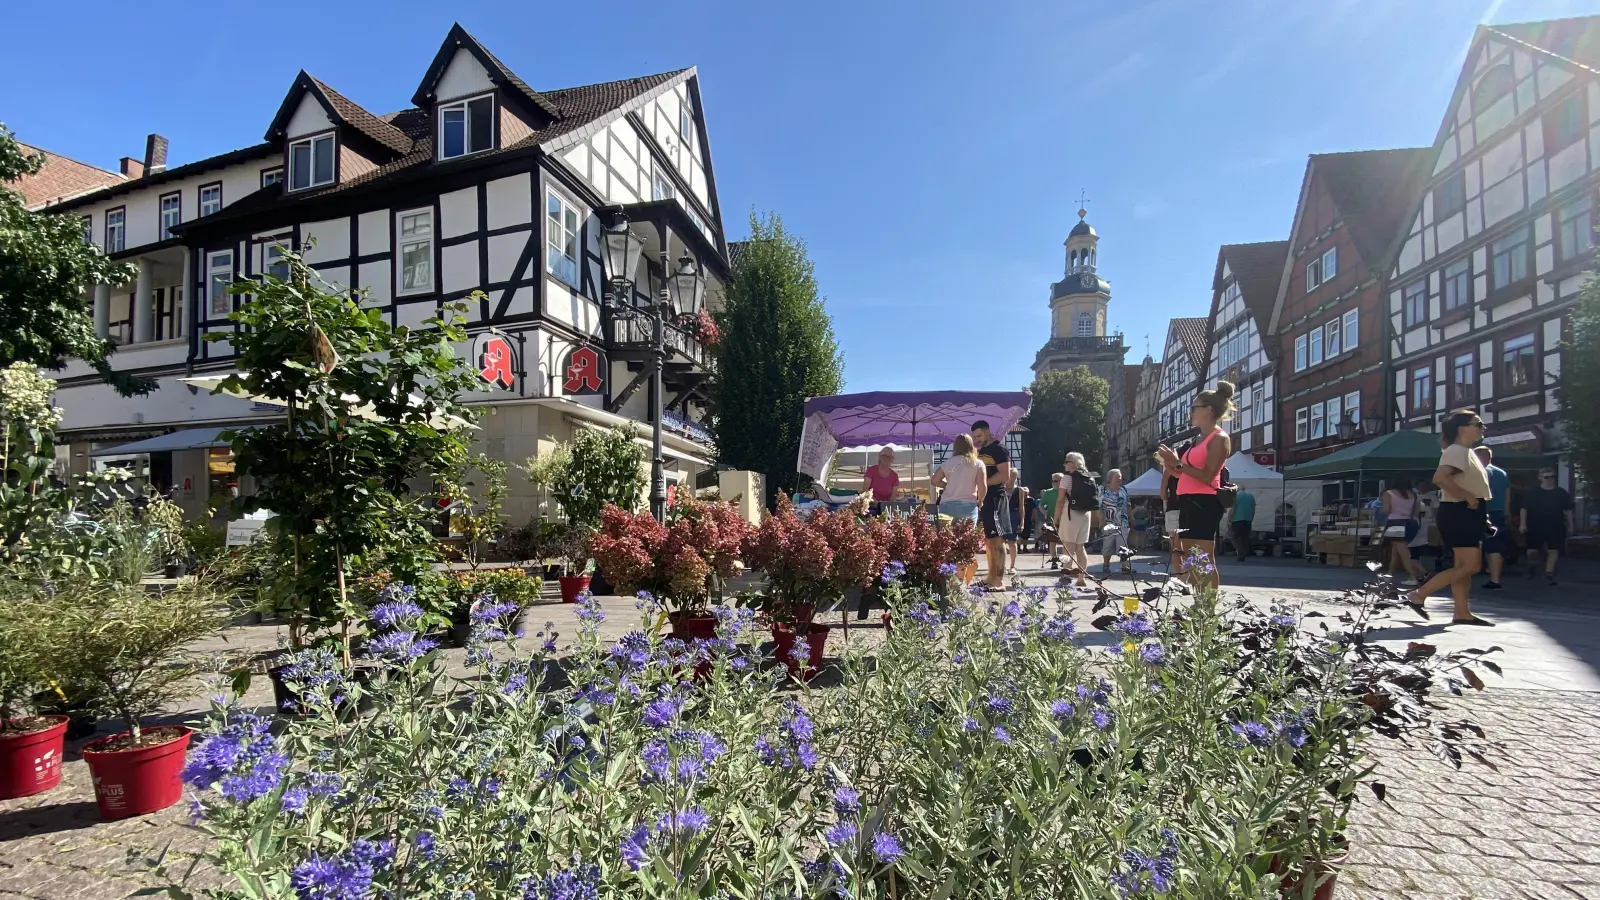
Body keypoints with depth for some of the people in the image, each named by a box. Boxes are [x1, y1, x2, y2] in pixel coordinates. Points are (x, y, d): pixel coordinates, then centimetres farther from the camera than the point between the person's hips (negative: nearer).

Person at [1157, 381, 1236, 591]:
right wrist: (1171, 466, 9)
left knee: (1205, 561, -12)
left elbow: (1207, 477, -16)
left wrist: (1178, 463, -17)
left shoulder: (1219, 438, -6)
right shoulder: (1201, 439, 21)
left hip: (1203, 503, -10)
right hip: (1189, 502, 10)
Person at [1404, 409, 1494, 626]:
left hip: (1469, 514, 10)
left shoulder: (1467, 452, 19)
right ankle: (1418, 595, -11)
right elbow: (1439, 478, -30)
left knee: (1464, 566, 9)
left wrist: (1483, 517, 20)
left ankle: (1463, 613, 11)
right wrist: (1469, 497, -24)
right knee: (1469, 566, -12)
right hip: (1459, 513, -10)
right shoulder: (1456, 451, -14)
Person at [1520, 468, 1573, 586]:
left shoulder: (1561, 493, 5)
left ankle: (1549, 575, 4)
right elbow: (1524, 508, -3)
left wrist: (1570, 524, 8)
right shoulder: (1533, 493, -2)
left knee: (1553, 551, -2)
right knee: (1532, 550, 1)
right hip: (1536, 527, -2)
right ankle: (1530, 566, 29)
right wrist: (1522, 524, -10)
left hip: (1555, 527, 2)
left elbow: (1568, 510, 11)